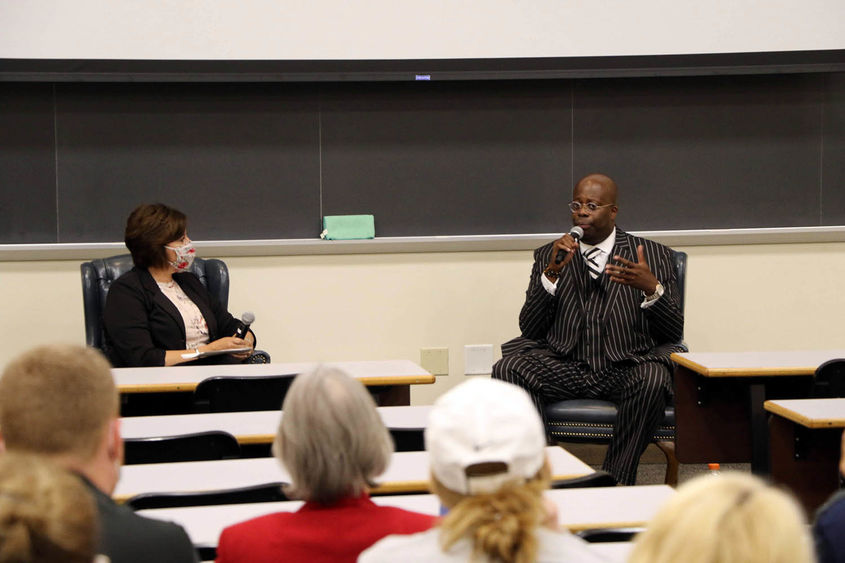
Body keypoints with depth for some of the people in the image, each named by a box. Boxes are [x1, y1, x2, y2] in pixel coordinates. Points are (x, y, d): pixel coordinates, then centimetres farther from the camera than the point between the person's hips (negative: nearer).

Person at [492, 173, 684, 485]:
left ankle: (616, 485, -25)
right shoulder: (549, 256, 16)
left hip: (627, 366, -2)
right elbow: (529, 328, 6)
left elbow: (674, 332, 4)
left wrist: (652, 289, -16)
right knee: (507, 369, -26)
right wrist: (551, 274, -9)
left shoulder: (654, 256, 11)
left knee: (653, 381, -36)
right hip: (565, 365, 2)